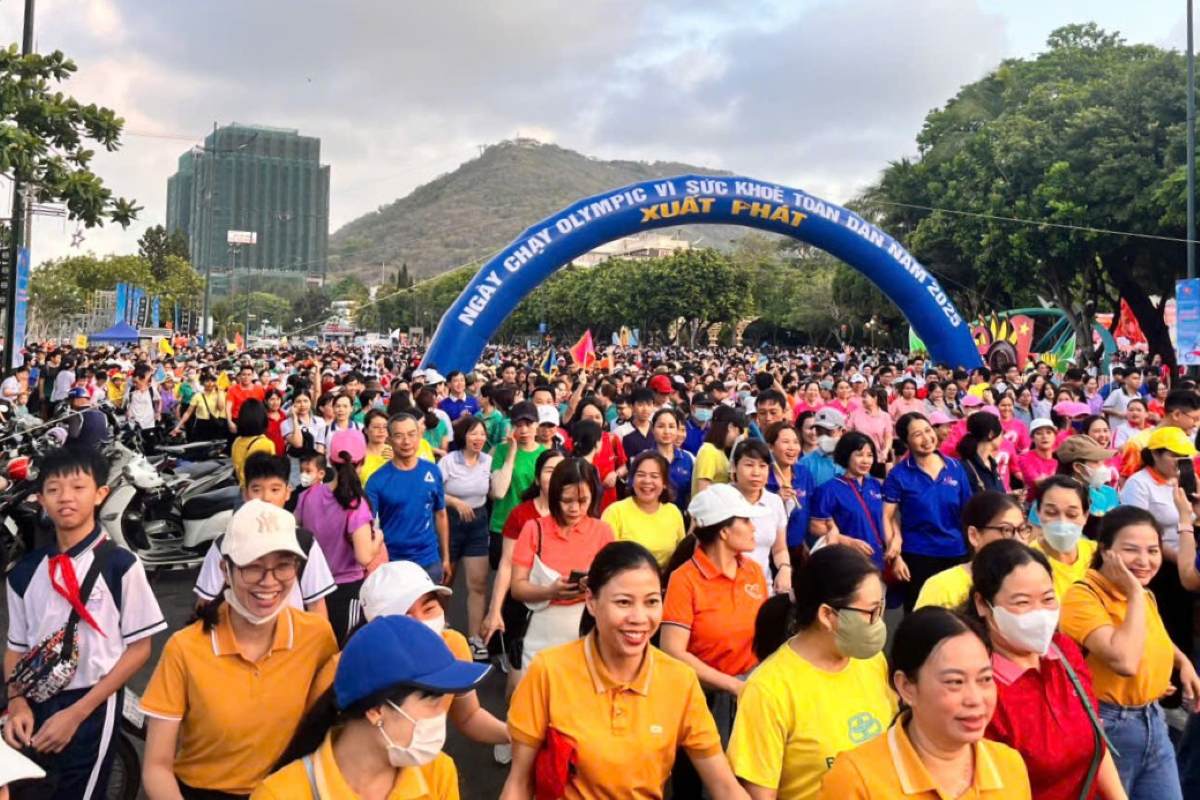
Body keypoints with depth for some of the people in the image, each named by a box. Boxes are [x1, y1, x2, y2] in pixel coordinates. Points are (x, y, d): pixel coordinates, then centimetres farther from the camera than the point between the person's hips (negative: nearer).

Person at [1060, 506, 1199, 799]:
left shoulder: (1144, 595, 6)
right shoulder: (1083, 596, -21)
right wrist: (1135, 595, -26)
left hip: (1154, 720, 8)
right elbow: (1125, 661, -34)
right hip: (1108, 725, -8)